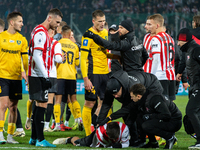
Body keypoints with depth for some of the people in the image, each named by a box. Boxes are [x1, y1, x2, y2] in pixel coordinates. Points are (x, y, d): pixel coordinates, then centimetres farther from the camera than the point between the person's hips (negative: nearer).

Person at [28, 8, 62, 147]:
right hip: (39, 76, -10)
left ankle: (34, 138, 18)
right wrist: (45, 77, -21)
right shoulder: (40, 33, -14)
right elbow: (37, 56, -20)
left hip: (39, 75, 10)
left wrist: (45, 75, 19)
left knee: (39, 105, 13)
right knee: (42, 105, -10)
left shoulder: (43, 32, 18)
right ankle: (40, 140, -10)